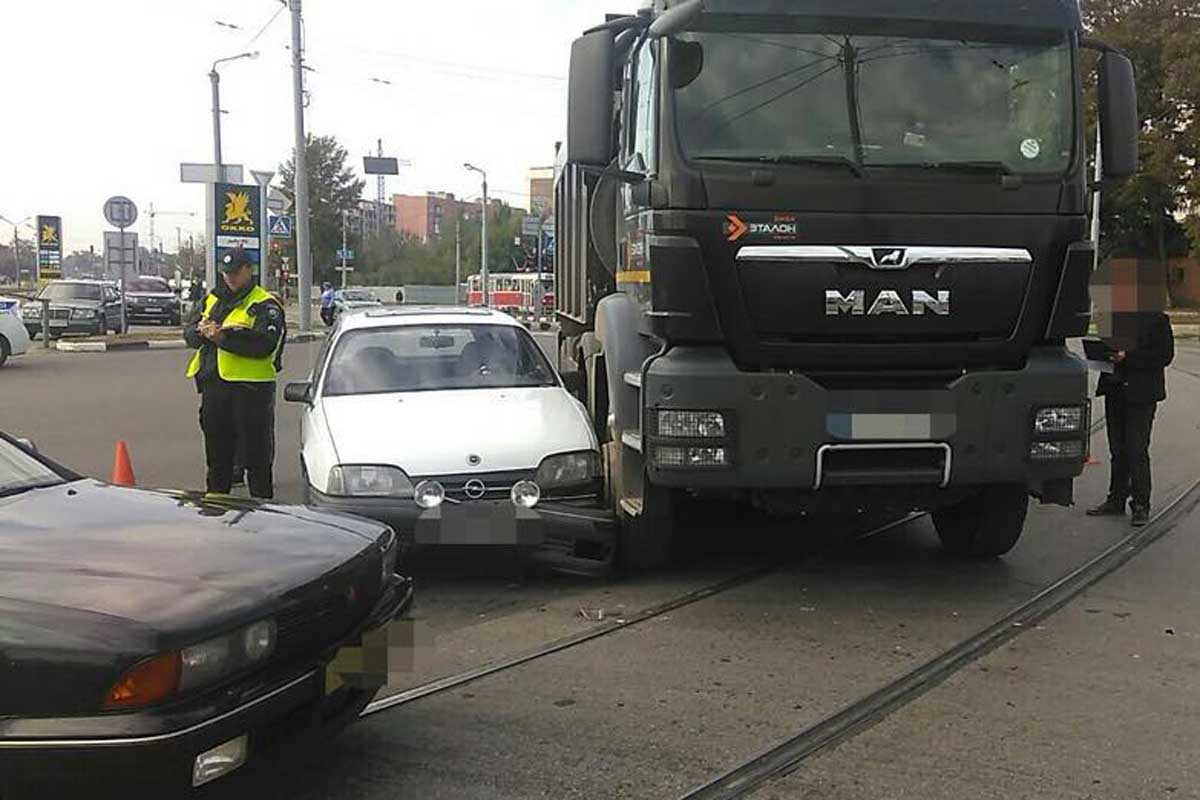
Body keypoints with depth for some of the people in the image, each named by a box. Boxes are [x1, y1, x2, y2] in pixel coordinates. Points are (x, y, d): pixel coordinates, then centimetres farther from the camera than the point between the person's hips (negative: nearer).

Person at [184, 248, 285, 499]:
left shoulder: (264, 305, -4)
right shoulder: (212, 299, 18)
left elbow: (266, 343, -19)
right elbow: (189, 333, 12)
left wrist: (224, 337, -22)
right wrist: (202, 331, -12)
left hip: (250, 387, -6)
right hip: (214, 384, 6)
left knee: (257, 453, -1)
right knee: (217, 453, 16)